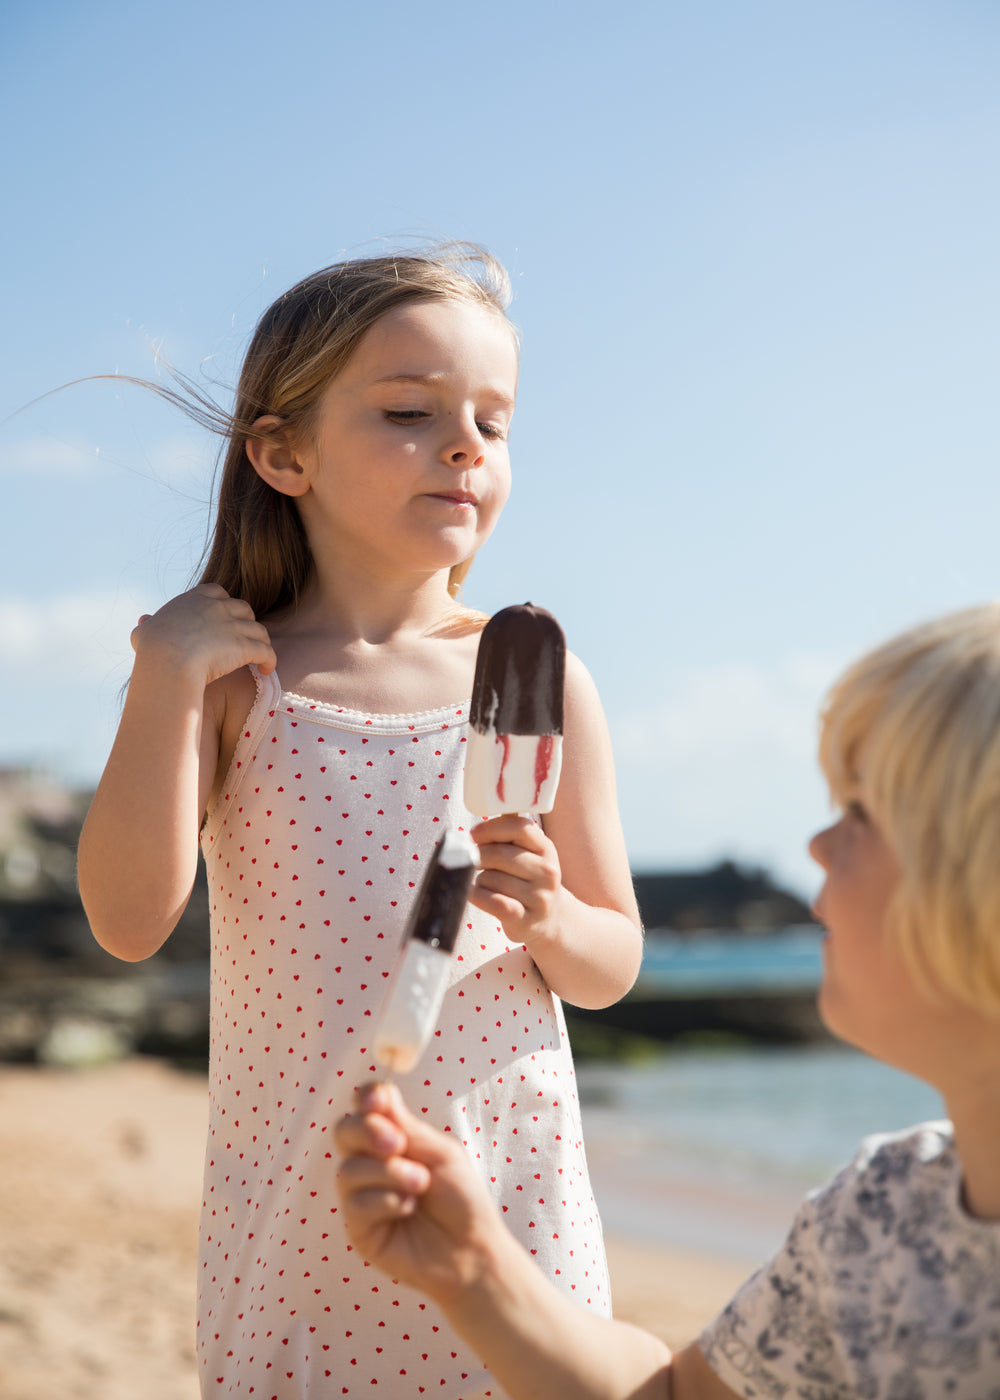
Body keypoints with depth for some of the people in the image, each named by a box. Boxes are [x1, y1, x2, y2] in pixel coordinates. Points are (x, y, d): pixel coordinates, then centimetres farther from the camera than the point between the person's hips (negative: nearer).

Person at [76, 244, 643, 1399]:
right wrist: (162, 683, -16)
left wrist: (547, 916, -16)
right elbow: (128, 923, -12)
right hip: (292, 1209, 0)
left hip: (501, 1186, 1)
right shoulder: (232, 679, -1)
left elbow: (612, 967, 6)